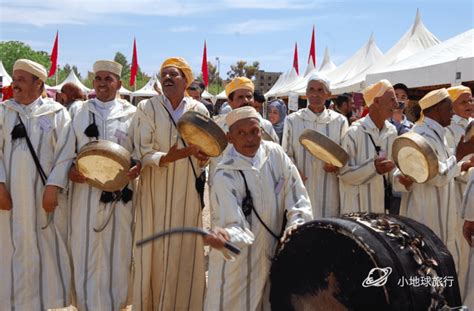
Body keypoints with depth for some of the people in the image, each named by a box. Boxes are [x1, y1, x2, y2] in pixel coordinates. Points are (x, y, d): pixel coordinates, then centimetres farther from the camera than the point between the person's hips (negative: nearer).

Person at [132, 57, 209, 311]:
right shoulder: (147, 108, -3)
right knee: (155, 251, 4)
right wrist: (168, 158, -28)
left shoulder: (199, 110, 3)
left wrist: (203, 155, -15)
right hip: (156, 191, -1)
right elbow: (142, 152, -11)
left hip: (188, 192, 2)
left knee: (185, 251, 7)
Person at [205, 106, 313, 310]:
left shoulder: (275, 154, -6)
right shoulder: (225, 175, -18)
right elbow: (235, 225, -25)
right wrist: (225, 236, -45)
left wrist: (296, 224, -16)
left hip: (276, 251, 4)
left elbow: (298, 197, -1)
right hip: (239, 259, -4)